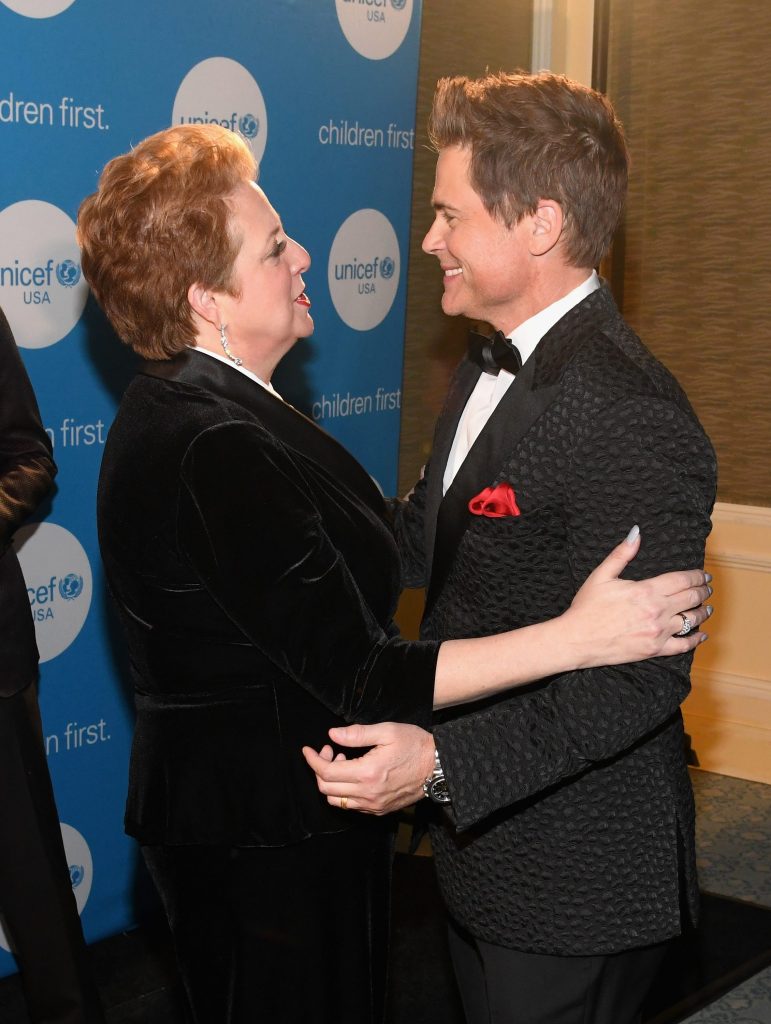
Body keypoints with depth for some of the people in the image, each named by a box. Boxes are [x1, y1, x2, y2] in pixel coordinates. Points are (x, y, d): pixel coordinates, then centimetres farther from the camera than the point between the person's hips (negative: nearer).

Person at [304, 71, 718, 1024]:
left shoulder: (630, 417, -27)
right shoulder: (494, 365, 6)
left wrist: (442, 762, -34)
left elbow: (641, 677, -28)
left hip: (571, 881, -9)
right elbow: (427, 542, 11)